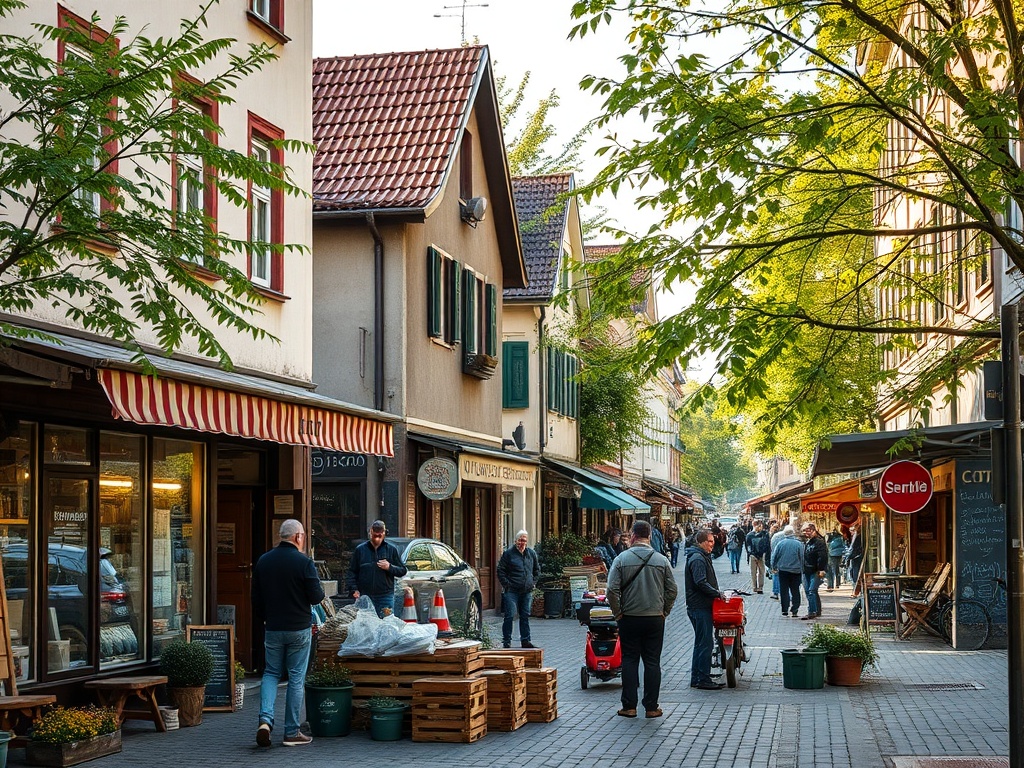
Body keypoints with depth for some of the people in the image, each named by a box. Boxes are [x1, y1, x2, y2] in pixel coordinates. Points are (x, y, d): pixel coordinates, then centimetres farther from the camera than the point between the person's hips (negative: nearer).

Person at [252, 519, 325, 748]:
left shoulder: (263, 561, 4)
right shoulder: (304, 562, -13)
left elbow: (256, 600, 10)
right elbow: (316, 597, -13)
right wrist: (320, 591, 9)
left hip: (272, 628, 4)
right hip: (299, 629, -4)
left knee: (271, 673, 15)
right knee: (296, 678, 4)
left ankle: (265, 718, -8)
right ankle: (292, 732, 7)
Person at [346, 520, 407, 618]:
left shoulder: (391, 549, 6)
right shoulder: (360, 549, 7)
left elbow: (403, 570, 8)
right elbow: (352, 572, 11)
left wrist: (390, 567, -9)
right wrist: (353, 589, -1)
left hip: (385, 596, -1)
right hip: (364, 596, 1)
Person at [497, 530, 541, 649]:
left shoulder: (532, 554, 12)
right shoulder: (508, 553, -3)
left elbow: (537, 570, 24)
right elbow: (500, 571, -2)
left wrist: (533, 582, 12)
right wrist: (507, 584, -9)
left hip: (527, 591, 5)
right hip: (512, 591, -5)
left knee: (525, 616, 9)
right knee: (509, 616, -7)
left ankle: (525, 640, 16)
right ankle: (506, 642, -2)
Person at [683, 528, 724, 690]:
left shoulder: (703, 557, 18)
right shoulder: (697, 559, -16)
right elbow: (701, 583, -25)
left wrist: (717, 593, 14)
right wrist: (717, 593, -19)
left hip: (702, 606, 11)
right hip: (700, 608, -11)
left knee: (701, 643, 15)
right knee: (705, 643, -9)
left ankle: (696, 679, 20)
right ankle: (703, 680, -6)